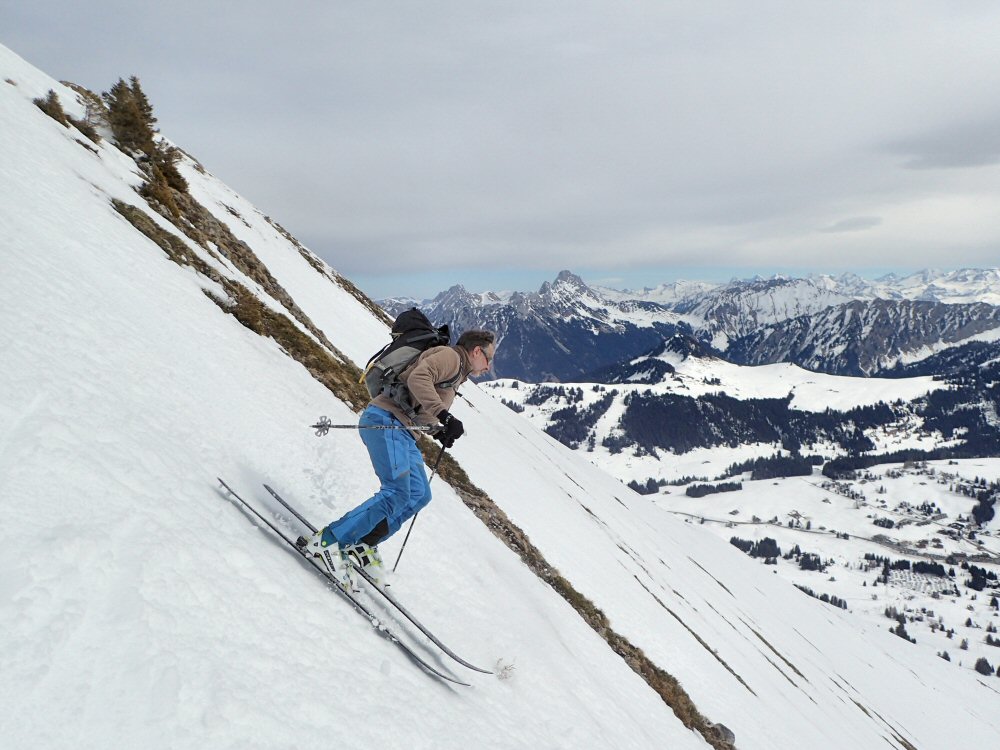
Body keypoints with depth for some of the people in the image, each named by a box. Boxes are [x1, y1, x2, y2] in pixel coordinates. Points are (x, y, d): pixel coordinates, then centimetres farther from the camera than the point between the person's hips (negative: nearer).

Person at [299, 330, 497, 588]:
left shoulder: (456, 373, 28)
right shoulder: (449, 356, -1)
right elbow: (417, 378, -21)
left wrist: (441, 431, 19)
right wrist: (445, 415, -27)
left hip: (402, 431, 10)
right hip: (385, 419, -10)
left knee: (419, 495, 2)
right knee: (397, 493, -22)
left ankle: (363, 545, 4)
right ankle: (326, 541, -22)